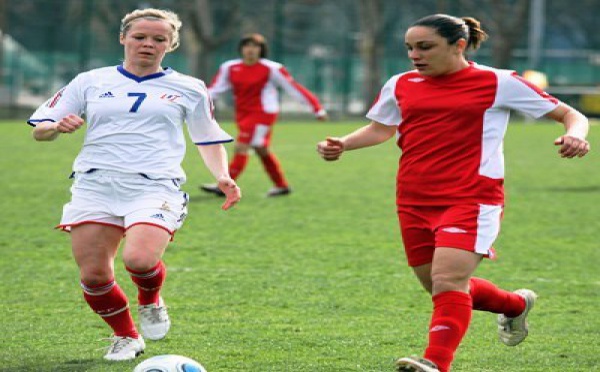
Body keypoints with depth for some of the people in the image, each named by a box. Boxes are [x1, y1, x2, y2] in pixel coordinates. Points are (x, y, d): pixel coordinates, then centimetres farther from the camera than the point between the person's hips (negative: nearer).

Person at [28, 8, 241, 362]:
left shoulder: (189, 90, 13)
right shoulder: (91, 82, 14)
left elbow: (209, 140, 22)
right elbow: (40, 130, 14)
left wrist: (223, 176, 3)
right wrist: (57, 127, -10)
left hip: (155, 185, -2)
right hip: (95, 184, 2)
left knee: (139, 259, -27)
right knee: (93, 275, -6)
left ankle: (151, 300, 9)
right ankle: (125, 336, 21)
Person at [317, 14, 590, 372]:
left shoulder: (498, 83, -2)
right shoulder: (400, 85, 9)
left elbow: (571, 115, 3)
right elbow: (381, 129, 26)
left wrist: (576, 134, -20)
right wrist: (343, 145, 6)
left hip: (471, 199, -6)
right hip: (415, 203, 6)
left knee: (448, 282, -23)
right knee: (442, 288, 14)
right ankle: (516, 304, 40)